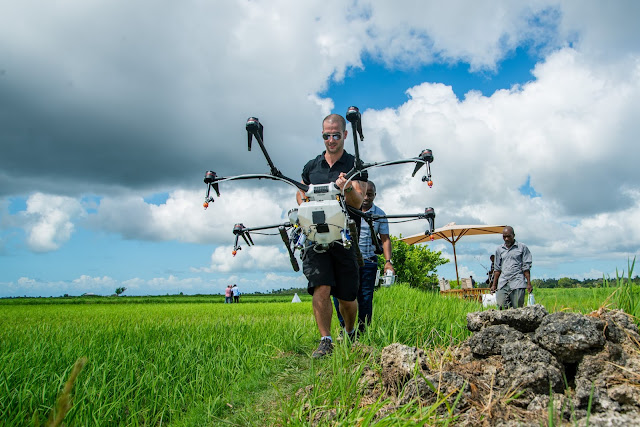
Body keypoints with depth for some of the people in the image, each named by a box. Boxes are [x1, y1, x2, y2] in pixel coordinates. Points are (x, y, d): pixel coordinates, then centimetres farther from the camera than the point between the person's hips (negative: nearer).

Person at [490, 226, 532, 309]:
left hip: (517, 283, -3)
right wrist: (494, 285, 14)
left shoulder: (522, 247, 6)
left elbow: (526, 267, 3)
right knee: (501, 307, -8)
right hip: (503, 284, 3)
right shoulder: (499, 249, 16)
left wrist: (529, 284, -4)